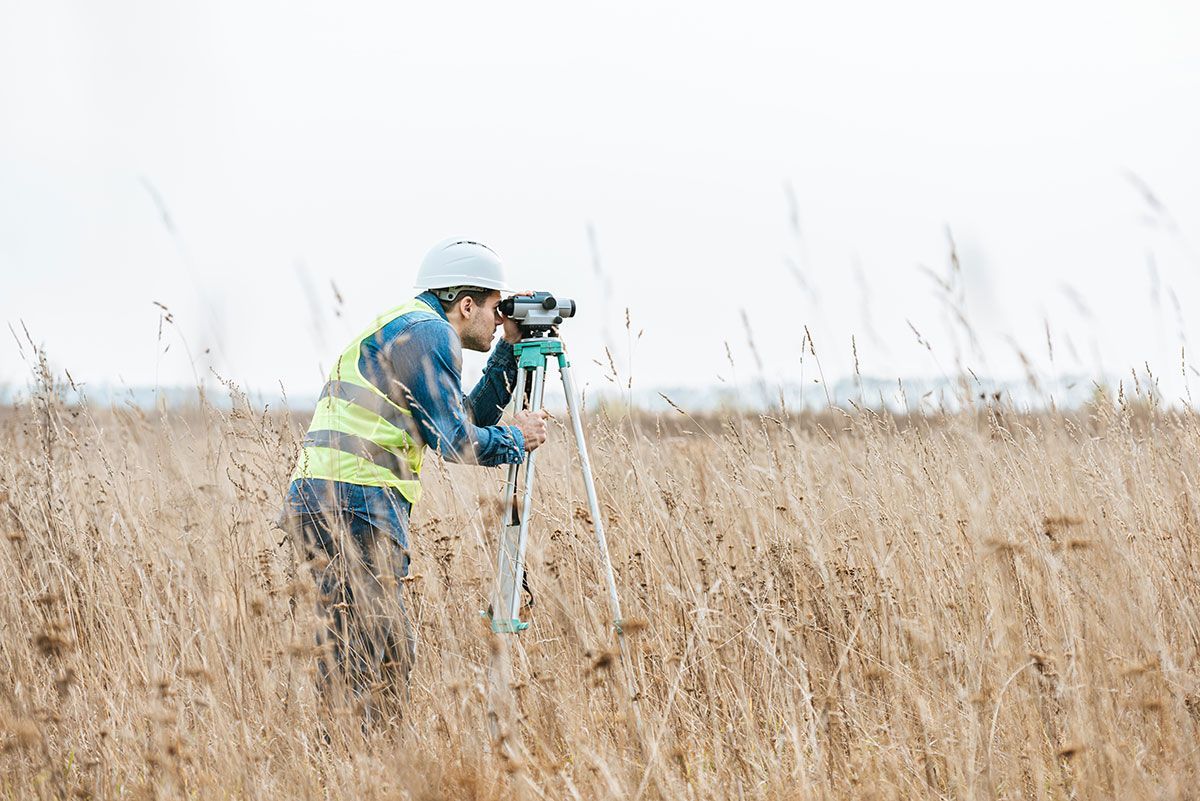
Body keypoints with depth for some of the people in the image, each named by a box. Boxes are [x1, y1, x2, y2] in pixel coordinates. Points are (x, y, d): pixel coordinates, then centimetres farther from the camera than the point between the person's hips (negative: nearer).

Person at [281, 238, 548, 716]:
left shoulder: (408, 327, 27)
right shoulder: (428, 331, -4)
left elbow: (470, 417, 30)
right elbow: (454, 439, -8)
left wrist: (510, 350, 27)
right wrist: (515, 439, 8)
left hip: (316, 500, 10)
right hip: (355, 502, -10)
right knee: (384, 655, -13)